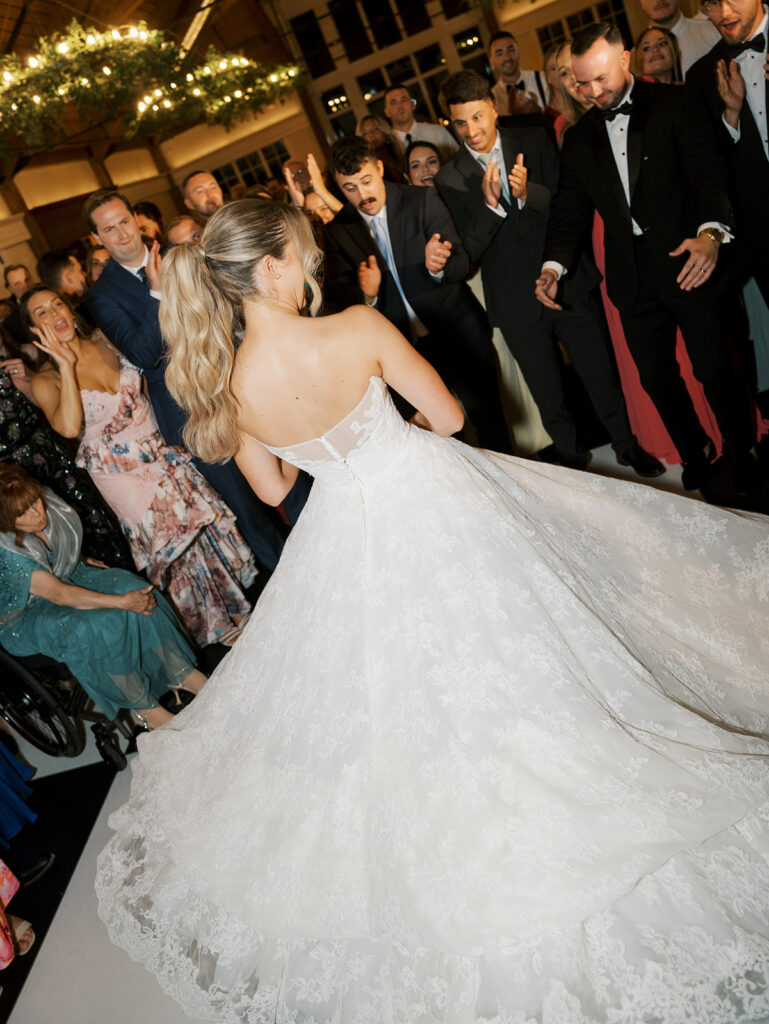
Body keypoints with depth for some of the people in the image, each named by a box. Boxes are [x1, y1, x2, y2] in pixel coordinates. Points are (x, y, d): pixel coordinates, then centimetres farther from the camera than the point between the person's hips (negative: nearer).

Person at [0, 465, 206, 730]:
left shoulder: (45, 500, -13)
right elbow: (59, 594, -35)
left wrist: (80, 560, 6)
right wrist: (121, 602, -37)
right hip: (25, 613, -6)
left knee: (136, 591, -18)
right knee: (91, 629, -35)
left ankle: (183, 674, -10)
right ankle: (144, 708, -19)